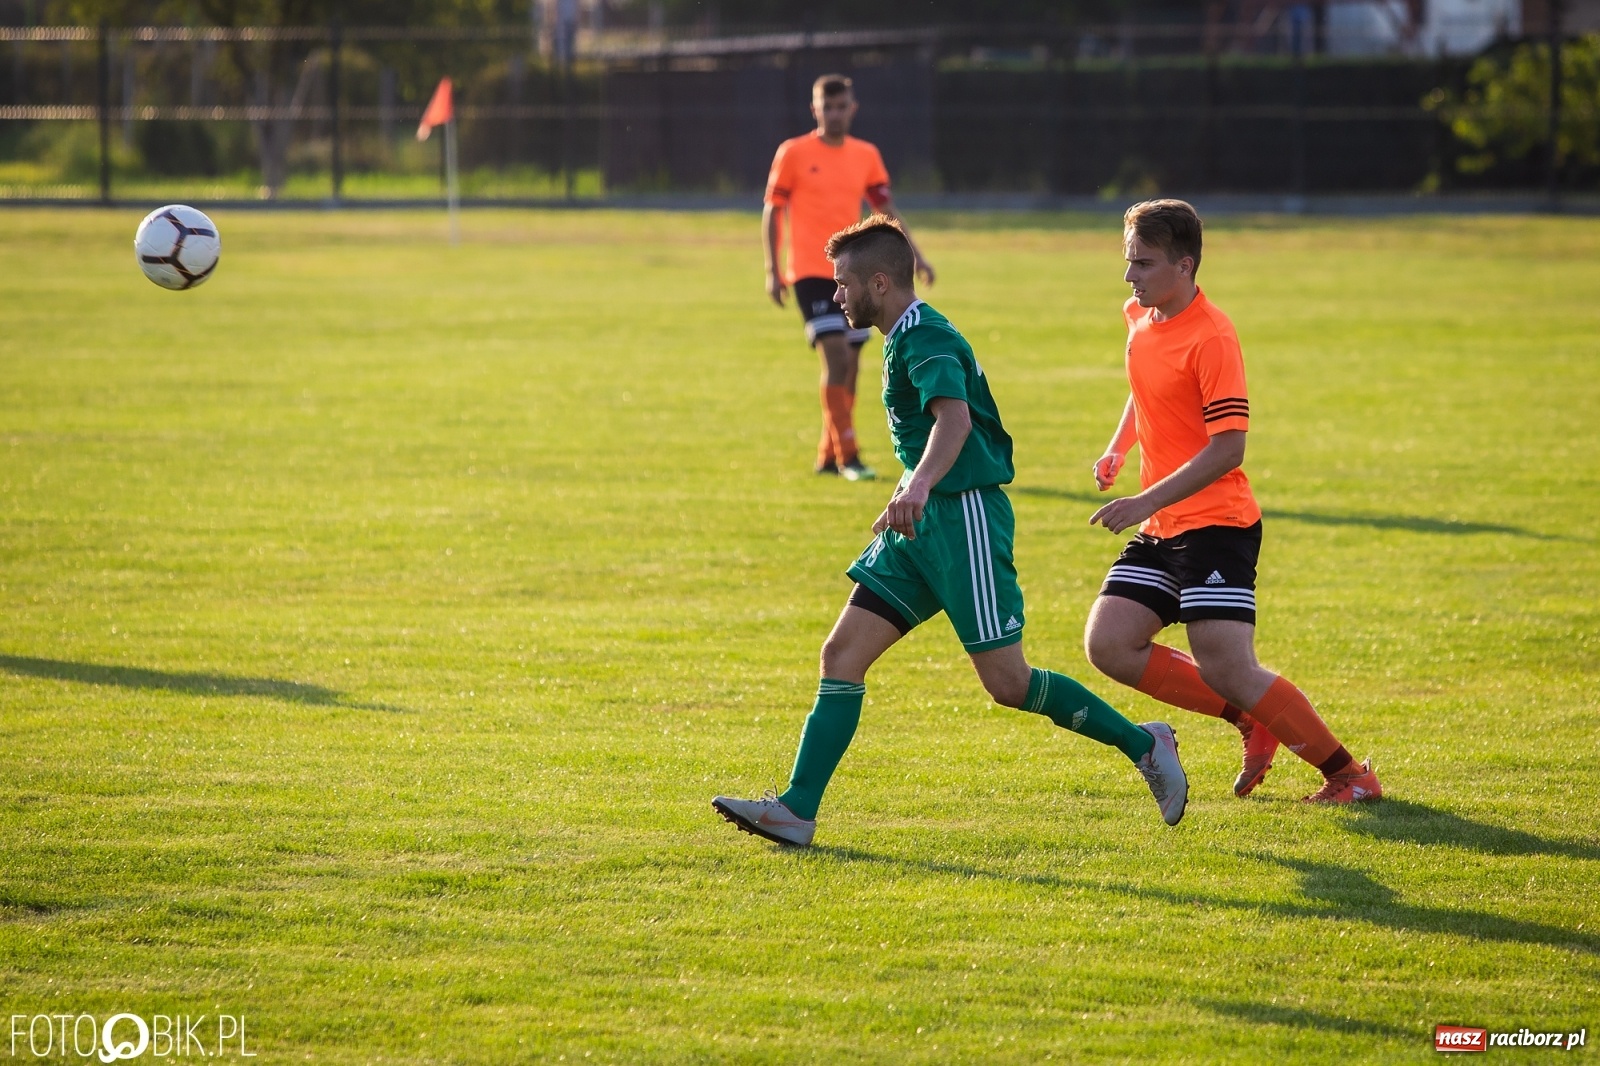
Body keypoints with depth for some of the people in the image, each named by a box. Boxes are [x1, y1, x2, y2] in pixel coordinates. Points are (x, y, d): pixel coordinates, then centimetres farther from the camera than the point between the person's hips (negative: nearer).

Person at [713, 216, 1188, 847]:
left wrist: (919, 487, -51)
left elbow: (954, 418, -35)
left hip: (964, 517, -10)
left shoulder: (925, 339, -16)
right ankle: (797, 811, -4)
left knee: (1007, 683, -5)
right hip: (922, 526, 10)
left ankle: (1142, 745, 11)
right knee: (843, 654, 0)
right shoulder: (904, 339, 15)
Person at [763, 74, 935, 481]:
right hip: (811, 272, -5)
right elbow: (772, 212, -1)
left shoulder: (866, 156, 8)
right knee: (836, 356, -17)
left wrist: (915, 257, 5)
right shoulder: (793, 153, -4)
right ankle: (847, 454, -14)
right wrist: (773, 270, -7)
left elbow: (886, 210, 13)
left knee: (848, 366, 6)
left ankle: (828, 456, 19)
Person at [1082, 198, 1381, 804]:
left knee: (1227, 669, -16)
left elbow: (1227, 448, -21)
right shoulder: (1139, 317, 9)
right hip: (1161, 528, 9)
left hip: (1215, 525, -9)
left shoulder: (1212, 338, -17)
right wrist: (1118, 449, 15)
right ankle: (1250, 721, 9)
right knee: (1108, 645, -2)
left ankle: (1349, 774, -2)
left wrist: (1148, 502, -25)